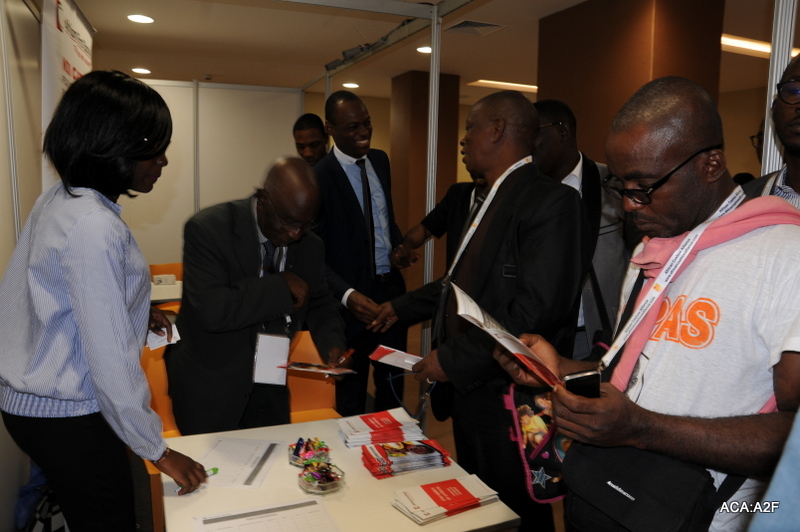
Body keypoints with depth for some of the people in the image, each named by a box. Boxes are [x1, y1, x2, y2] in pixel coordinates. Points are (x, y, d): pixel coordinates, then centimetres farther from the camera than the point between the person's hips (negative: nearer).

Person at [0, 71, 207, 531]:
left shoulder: (60, 199, 3)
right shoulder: (94, 226, -27)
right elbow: (111, 357, -27)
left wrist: (136, 310, 9)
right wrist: (158, 450, -19)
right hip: (66, 415, -9)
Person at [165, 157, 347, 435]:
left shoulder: (310, 247, -3)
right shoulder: (208, 229, -19)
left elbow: (320, 305, 11)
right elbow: (212, 311, -30)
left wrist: (332, 343, -9)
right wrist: (281, 287, -25)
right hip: (210, 389, -4)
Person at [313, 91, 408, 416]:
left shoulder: (380, 160, 5)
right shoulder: (319, 177, -16)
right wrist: (347, 295, -30)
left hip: (392, 287, 7)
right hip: (355, 298, -6)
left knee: (393, 380, 21)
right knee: (352, 388, 14)